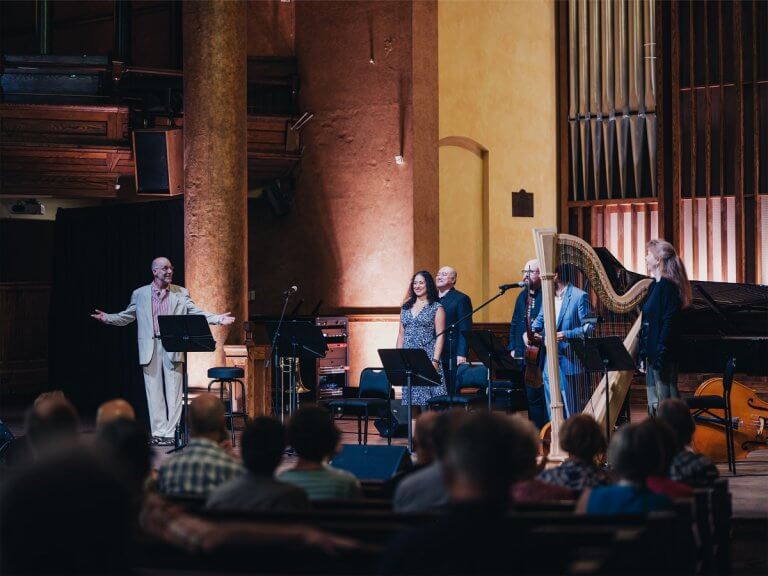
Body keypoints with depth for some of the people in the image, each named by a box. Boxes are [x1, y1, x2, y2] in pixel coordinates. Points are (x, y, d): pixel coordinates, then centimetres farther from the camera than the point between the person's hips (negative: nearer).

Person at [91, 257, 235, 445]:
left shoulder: (181, 294, 8)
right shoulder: (140, 294, 9)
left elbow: (197, 313, 4)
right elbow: (126, 317, 14)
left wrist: (218, 319, -10)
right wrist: (107, 318, 0)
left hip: (173, 349, -1)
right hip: (150, 348, 1)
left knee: (173, 392, -2)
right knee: (154, 392, 2)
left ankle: (171, 433, 1)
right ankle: (158, 433, 8)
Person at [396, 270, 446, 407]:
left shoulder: (436, 308, 1)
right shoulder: (406, 307, 15)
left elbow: (440, 336, -5)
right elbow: (401, 334, 16)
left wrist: (435, 360, -14)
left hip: (427, 357, -5)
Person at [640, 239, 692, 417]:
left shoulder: (668, 286, -13)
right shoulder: (655, 285, 15)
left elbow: (669, 324, -19)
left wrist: (660, 358, -22)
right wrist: (644, 355, 16)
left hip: (663, 356, -10)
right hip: (653, 355, 10)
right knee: (654, 405, 11)